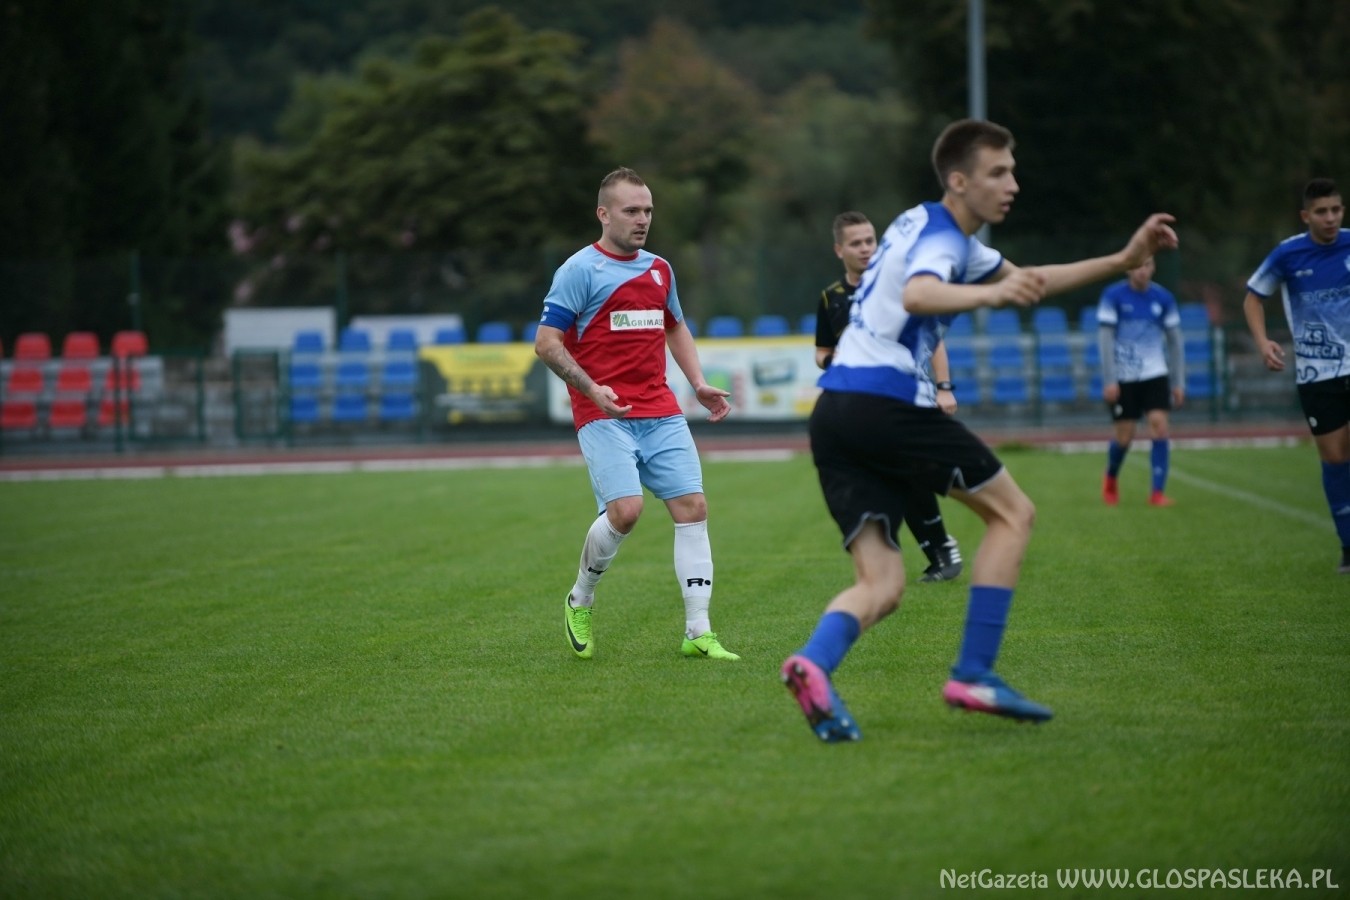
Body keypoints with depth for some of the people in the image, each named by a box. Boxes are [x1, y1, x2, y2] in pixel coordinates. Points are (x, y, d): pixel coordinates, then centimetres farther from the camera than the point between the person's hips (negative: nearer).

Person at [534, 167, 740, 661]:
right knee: (625, 510, -21)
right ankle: (580, 601, 7)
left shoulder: (659, 269, 16)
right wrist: (591, 388, -20)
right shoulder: (580, 270, -4)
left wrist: (699, 384, 18)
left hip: (661, 413, 6)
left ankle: (698, 633, -1)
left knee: (692, 507, -5)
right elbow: (546, 342, -7)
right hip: (604, 416, -6)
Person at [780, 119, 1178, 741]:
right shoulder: (939, 234, -7)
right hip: (885, 403, -9)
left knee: (882, 586, 0)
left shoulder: (951, 236, 26)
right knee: (1012, 512, 5)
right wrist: (989, 294, -46)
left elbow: (1024, 282, 37)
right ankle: (973, 674, -2)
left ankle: (814, 663, -29)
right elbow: (918, 296, -30)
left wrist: (1124, 260, 30)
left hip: (833, 414, 9)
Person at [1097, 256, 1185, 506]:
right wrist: (1109, 380, -13)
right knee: (1125, 437, 1)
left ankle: (1158, 492, -10)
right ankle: (1111, 477, 32)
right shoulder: (1113, 296, -7)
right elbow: (1105, 338, -7)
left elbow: (1174, 341, 7)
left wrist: (1179, 383, 5)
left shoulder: (1163, 298, 1)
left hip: (1155, 375, 2)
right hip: (1123, 377, -2)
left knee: (1159, 427, -14)